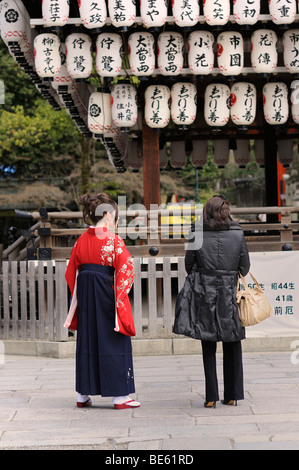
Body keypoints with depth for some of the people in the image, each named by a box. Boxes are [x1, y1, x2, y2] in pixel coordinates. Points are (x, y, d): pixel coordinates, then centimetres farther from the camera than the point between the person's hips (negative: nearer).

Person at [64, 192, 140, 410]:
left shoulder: (82, 240, 5)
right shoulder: (114, 240, -12)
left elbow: (72, 273, 10)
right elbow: (125, 271, -14)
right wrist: (120, 295, -1)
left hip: (85, 295, 6)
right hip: (107, 294, -6)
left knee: (87, 341, 12)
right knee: (112, 342, 0)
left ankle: (83, 394, 17)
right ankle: (120, 395, 3)